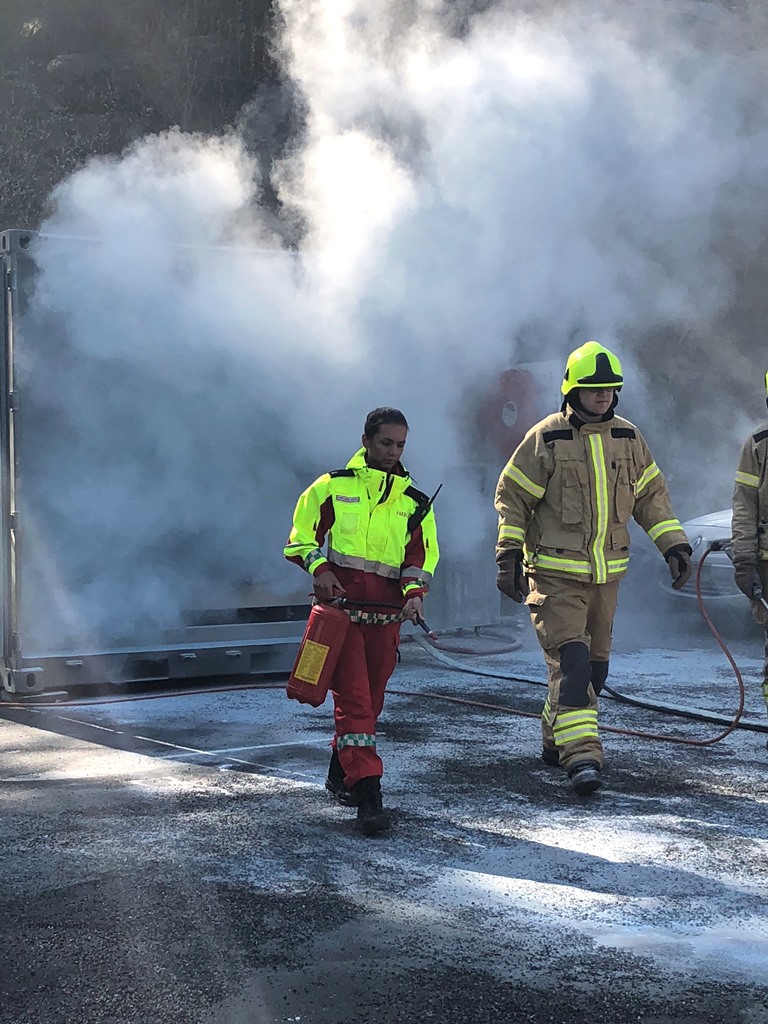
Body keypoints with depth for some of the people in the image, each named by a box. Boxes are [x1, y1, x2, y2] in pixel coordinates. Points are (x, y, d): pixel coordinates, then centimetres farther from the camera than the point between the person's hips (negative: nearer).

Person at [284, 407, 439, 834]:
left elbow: (423, 556, 11)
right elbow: (302, 535, 9)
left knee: (371, 701, 11)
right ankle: (368, 793, -15)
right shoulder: (332, 487, 4)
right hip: (339, 606, -4)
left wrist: (415, 592, -8)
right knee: (354, 699, -12)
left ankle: (342, 775, 33)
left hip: (386, 615, 4)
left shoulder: (415, 502, 12)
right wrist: (319, 569, -10)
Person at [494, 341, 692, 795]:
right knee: (571, 661, -16)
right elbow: (513, 495, -3)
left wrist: (675, 543, 10)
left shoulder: (628, 438, 7)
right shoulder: (546, 438, -8)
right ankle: (582, 755, -19)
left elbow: (651, 495, 16)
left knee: (595, 664, 13)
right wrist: (509, 554, -8)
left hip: (607, 573, 6)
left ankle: (558, 740, 29)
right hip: (556, 574, -6)